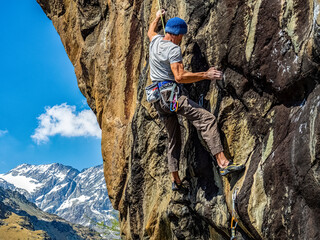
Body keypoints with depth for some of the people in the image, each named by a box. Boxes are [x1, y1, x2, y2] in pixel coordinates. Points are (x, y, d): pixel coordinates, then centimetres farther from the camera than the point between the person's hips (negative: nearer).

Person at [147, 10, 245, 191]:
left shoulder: (155, 41, 13)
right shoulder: (173, 49, -12)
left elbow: (151, 31, 39)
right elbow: (180, 77, -22)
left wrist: (157, 18, 56)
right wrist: (206, 75, -19)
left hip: (158, 98, 10)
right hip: (171, 94, -9)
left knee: (174, 137, 16)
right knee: (207, 119, -16)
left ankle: (176, 180, 18)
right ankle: (223, 163, -28)